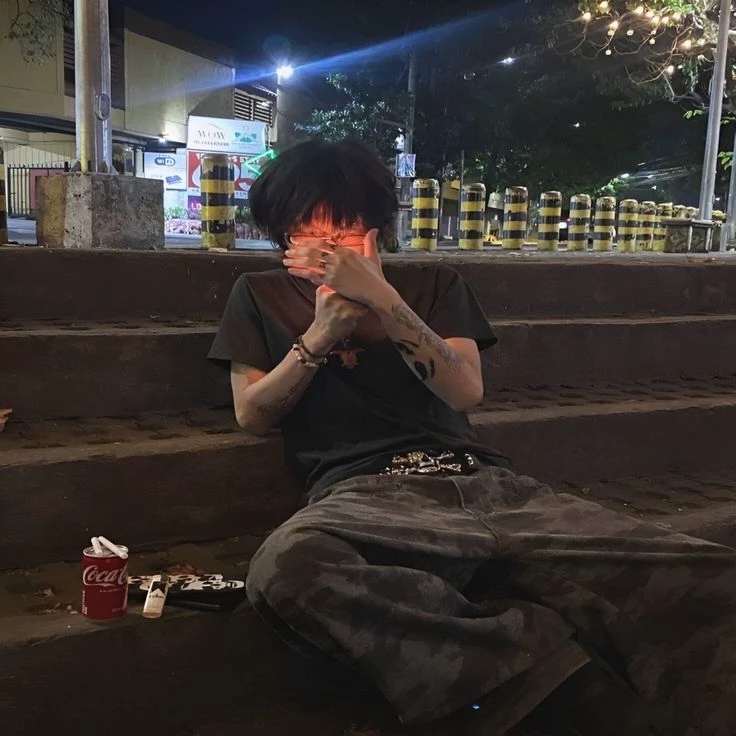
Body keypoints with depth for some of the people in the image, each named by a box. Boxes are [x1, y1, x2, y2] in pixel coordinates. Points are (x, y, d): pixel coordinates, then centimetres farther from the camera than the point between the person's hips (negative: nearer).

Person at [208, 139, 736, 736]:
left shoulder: (431, 284, 23)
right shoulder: (261, 295, 22)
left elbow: (466, 391, 8)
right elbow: (252, 415, 13)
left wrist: (382, 299, -1)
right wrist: (322, 333, 1)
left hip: (484, 482, 1)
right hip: (366, 492, 0)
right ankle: (537, 658, -30)